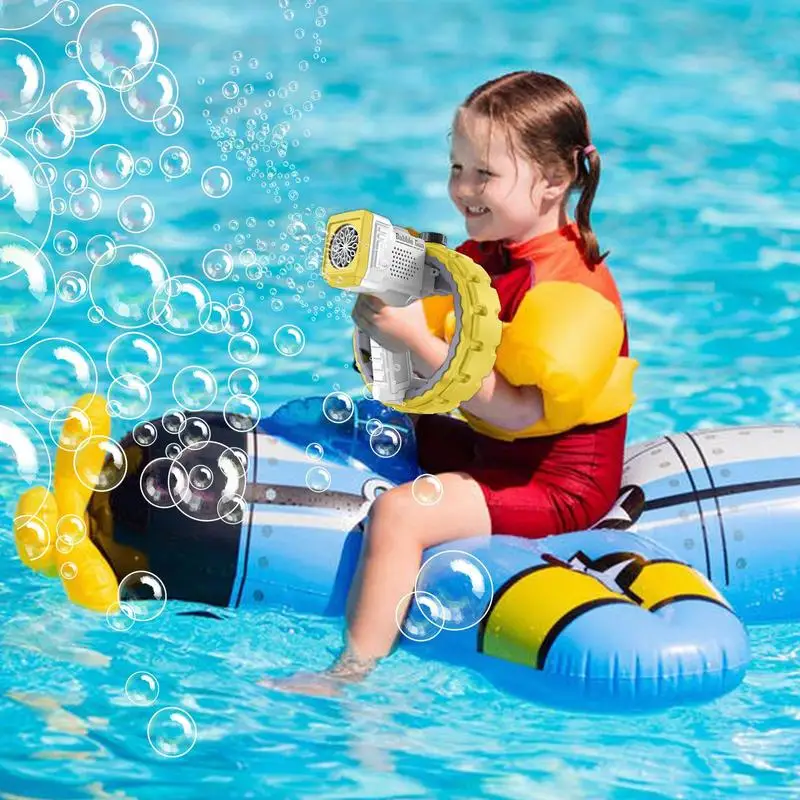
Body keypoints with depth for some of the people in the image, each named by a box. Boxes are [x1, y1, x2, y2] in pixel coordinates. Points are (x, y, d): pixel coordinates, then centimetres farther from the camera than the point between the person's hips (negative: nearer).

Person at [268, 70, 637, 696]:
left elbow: (519, 411, -29)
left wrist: (417, 342, -29)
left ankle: (354, 672, -23)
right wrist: (391, 298, -7)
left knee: (399, 513, -28)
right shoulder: (482, 255, 5)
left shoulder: (563, 287, -25)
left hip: (553, 481, -11)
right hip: (476, 443, 11)